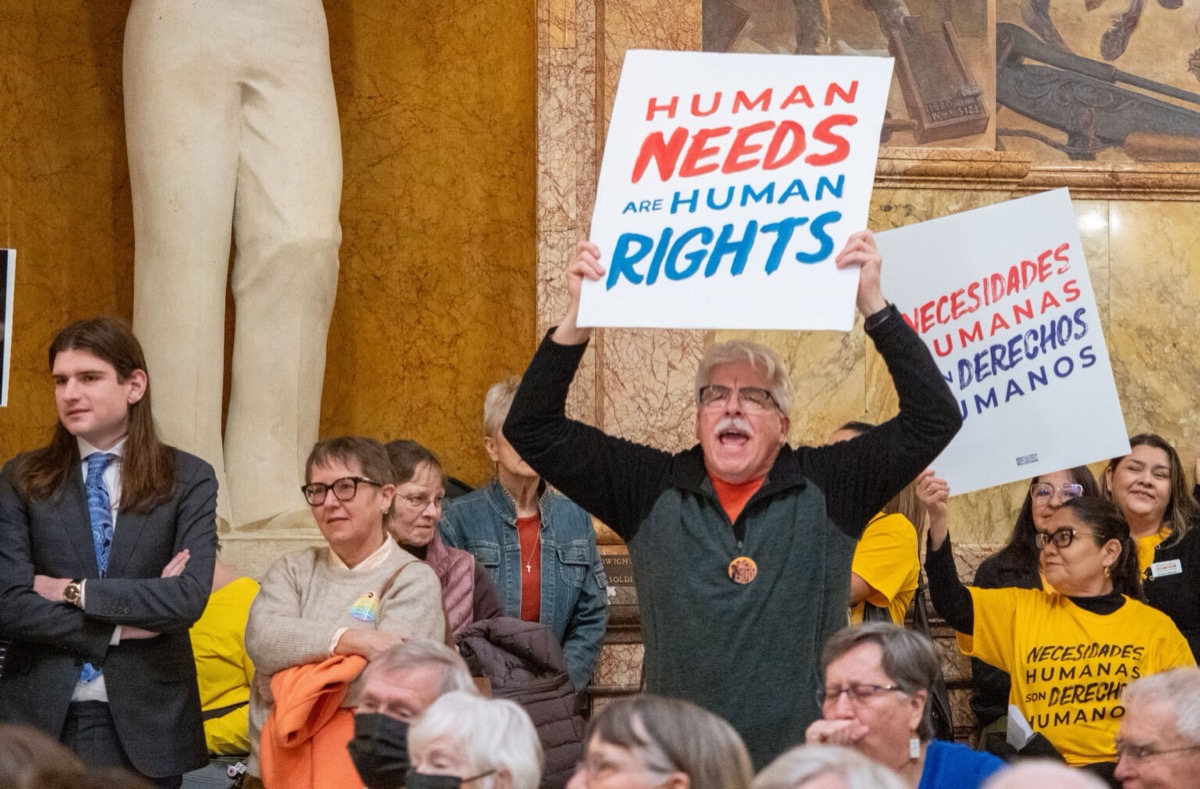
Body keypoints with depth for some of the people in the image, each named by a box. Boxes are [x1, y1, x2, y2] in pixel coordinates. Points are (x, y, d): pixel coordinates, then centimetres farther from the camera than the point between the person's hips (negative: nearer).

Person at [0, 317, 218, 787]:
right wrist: (120, 628, -11)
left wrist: (75, 592, -10)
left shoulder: (188, 480, 2)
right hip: (41, 716, 1)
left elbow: (190, 597, -10)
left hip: (143, 720, -1)